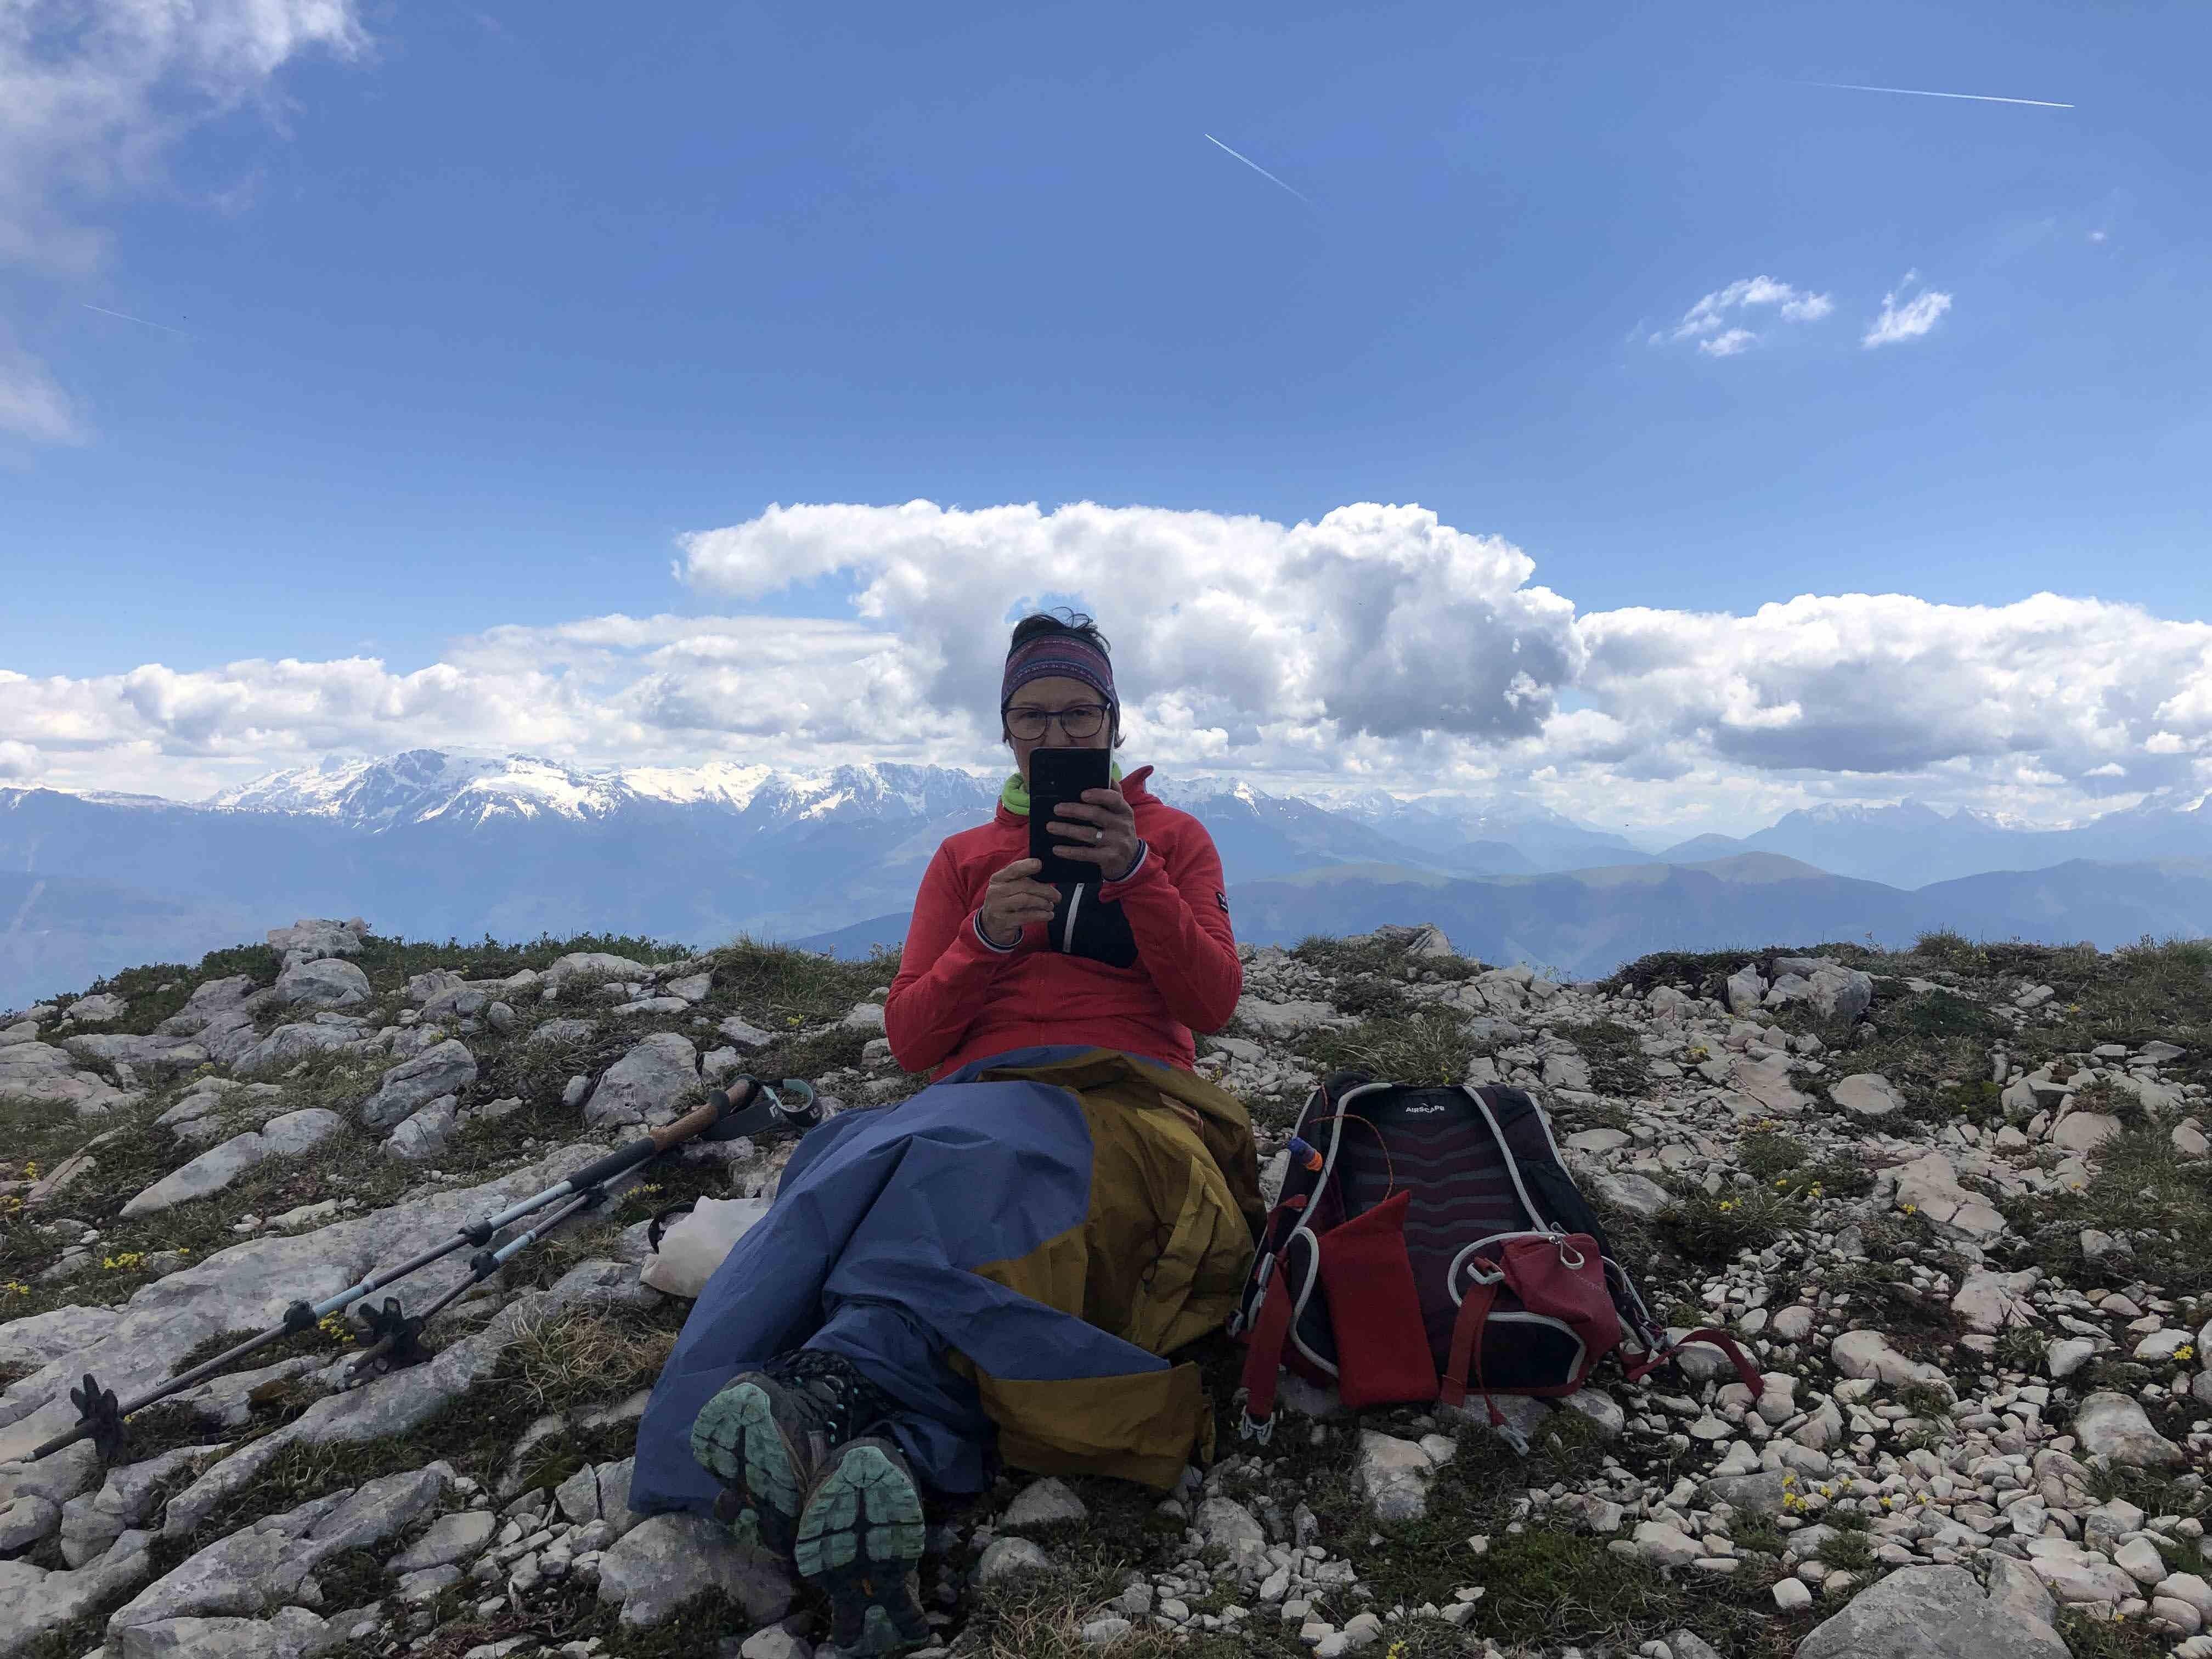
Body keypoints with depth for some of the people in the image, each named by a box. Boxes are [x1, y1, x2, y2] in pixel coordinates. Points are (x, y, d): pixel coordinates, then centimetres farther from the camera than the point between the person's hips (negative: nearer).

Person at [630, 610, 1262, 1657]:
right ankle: (890, 1455, -56)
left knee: (966, 1150, -39)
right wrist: (987, 937, -5)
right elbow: (911, 1039, 14)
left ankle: (840, 1381, -53)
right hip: (975, 1101, 2)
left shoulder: (1173, 837, 21)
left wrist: (1135, 875, -9)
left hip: (1124, 1102, -2)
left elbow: (1212, 1004, 5)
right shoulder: (966, 857, 24)